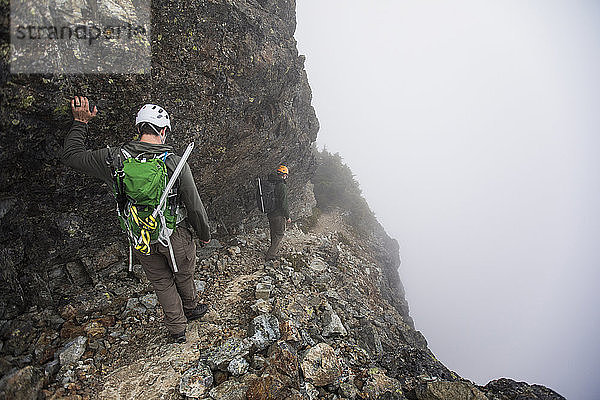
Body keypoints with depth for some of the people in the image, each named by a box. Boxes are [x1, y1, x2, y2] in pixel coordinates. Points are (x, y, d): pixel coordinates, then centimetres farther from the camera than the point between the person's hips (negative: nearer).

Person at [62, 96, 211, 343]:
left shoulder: (114, 158, -13)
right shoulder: (176, 163, -21)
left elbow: (71, 155, 6)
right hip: (174, 235, -2)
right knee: (183, 275, 24)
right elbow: (194, 206, -13)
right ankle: (191, 309, 51)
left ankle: (177, 329, 36)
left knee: (161, 282, 21)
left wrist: (80, 123, 17)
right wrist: (205, 233, 2)